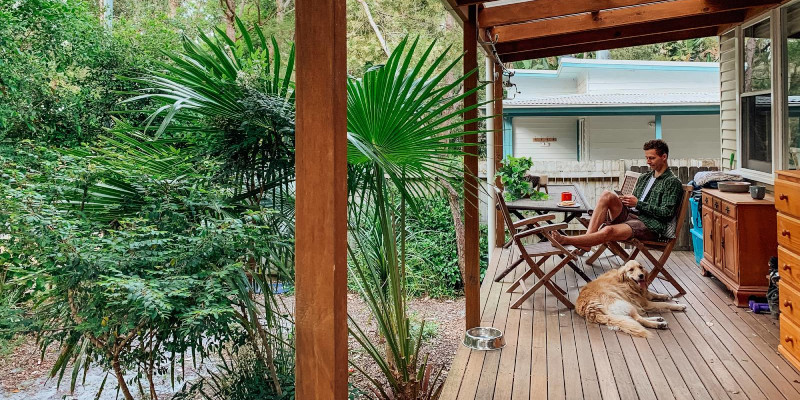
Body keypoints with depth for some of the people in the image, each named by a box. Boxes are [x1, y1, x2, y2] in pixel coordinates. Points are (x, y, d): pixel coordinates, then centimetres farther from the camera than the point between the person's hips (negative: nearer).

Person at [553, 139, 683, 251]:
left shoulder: (672, 182, 0)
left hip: (650, 226, -7)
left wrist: (638, 204, -11)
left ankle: (566, 240, -33)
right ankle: (588, 237, -29)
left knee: (609, 231, -34)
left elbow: (667, 213, -10)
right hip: (630, 215, 7)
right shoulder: (644, 177, 23)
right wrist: (626, 201, 2)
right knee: (608, 195, -22)